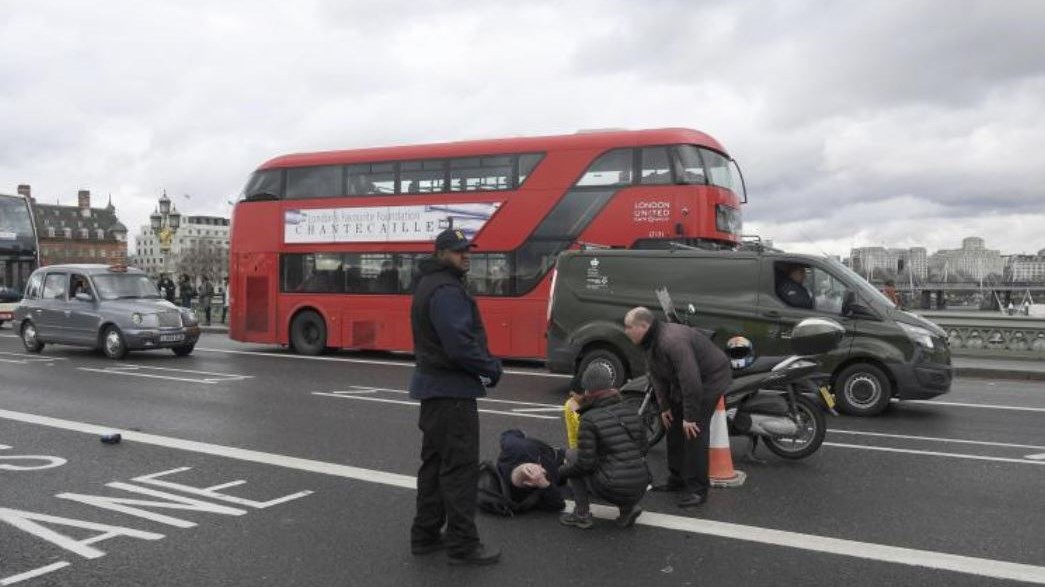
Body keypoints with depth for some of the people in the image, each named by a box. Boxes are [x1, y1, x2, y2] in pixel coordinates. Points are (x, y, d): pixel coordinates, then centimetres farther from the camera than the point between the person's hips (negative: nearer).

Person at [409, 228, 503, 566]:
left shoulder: (430, 285, 16)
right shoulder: (446, 290, -18)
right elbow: (460, 345, -27)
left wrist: (484, 364, 9)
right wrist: (492, 369, -11)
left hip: (434, 385, 11)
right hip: (451, 389, -11)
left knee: (435, 462, 15)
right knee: (460, 466, -5)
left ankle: (425, 534, 23)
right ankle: (462, 544, 1)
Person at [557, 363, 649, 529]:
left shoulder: (590, 419, -11)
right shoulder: (628, 410, 7)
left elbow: (585, 463, -12)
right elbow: (643, 448, 14)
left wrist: (559, 472, 4)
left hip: (613, 489, -6)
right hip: (640, 489, 6)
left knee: (571, 455, 13)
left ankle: (582, 515, 13)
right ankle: (629, 508, 14)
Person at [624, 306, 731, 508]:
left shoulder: (672, 341, -33)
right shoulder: (650, 342, -2)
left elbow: (690, 379, -34)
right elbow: (657, 377, 7)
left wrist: (690, 416, -29)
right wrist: (664, 406, 3)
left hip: (710, 377, -10)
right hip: (683, 381, 10)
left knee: (693, 431, -15)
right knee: (674, 427, 12)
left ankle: (697, 489, -9)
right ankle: (677, 479, 24)